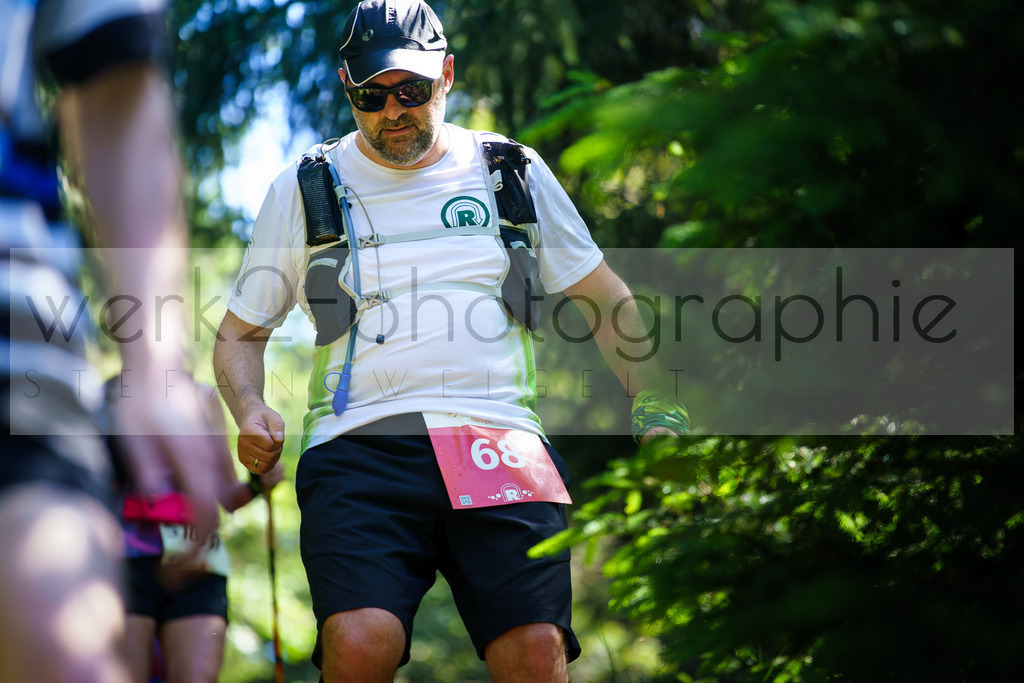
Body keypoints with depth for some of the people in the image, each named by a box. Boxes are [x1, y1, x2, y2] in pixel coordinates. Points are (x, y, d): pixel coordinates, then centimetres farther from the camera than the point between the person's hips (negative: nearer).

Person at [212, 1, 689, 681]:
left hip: (498, 436, 1)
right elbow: (241, 332, 23)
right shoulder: (304, 190, 17)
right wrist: (250, 411, 2)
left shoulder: (515, 172, 18)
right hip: (359, 442, 0)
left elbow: (606, 299, 26)